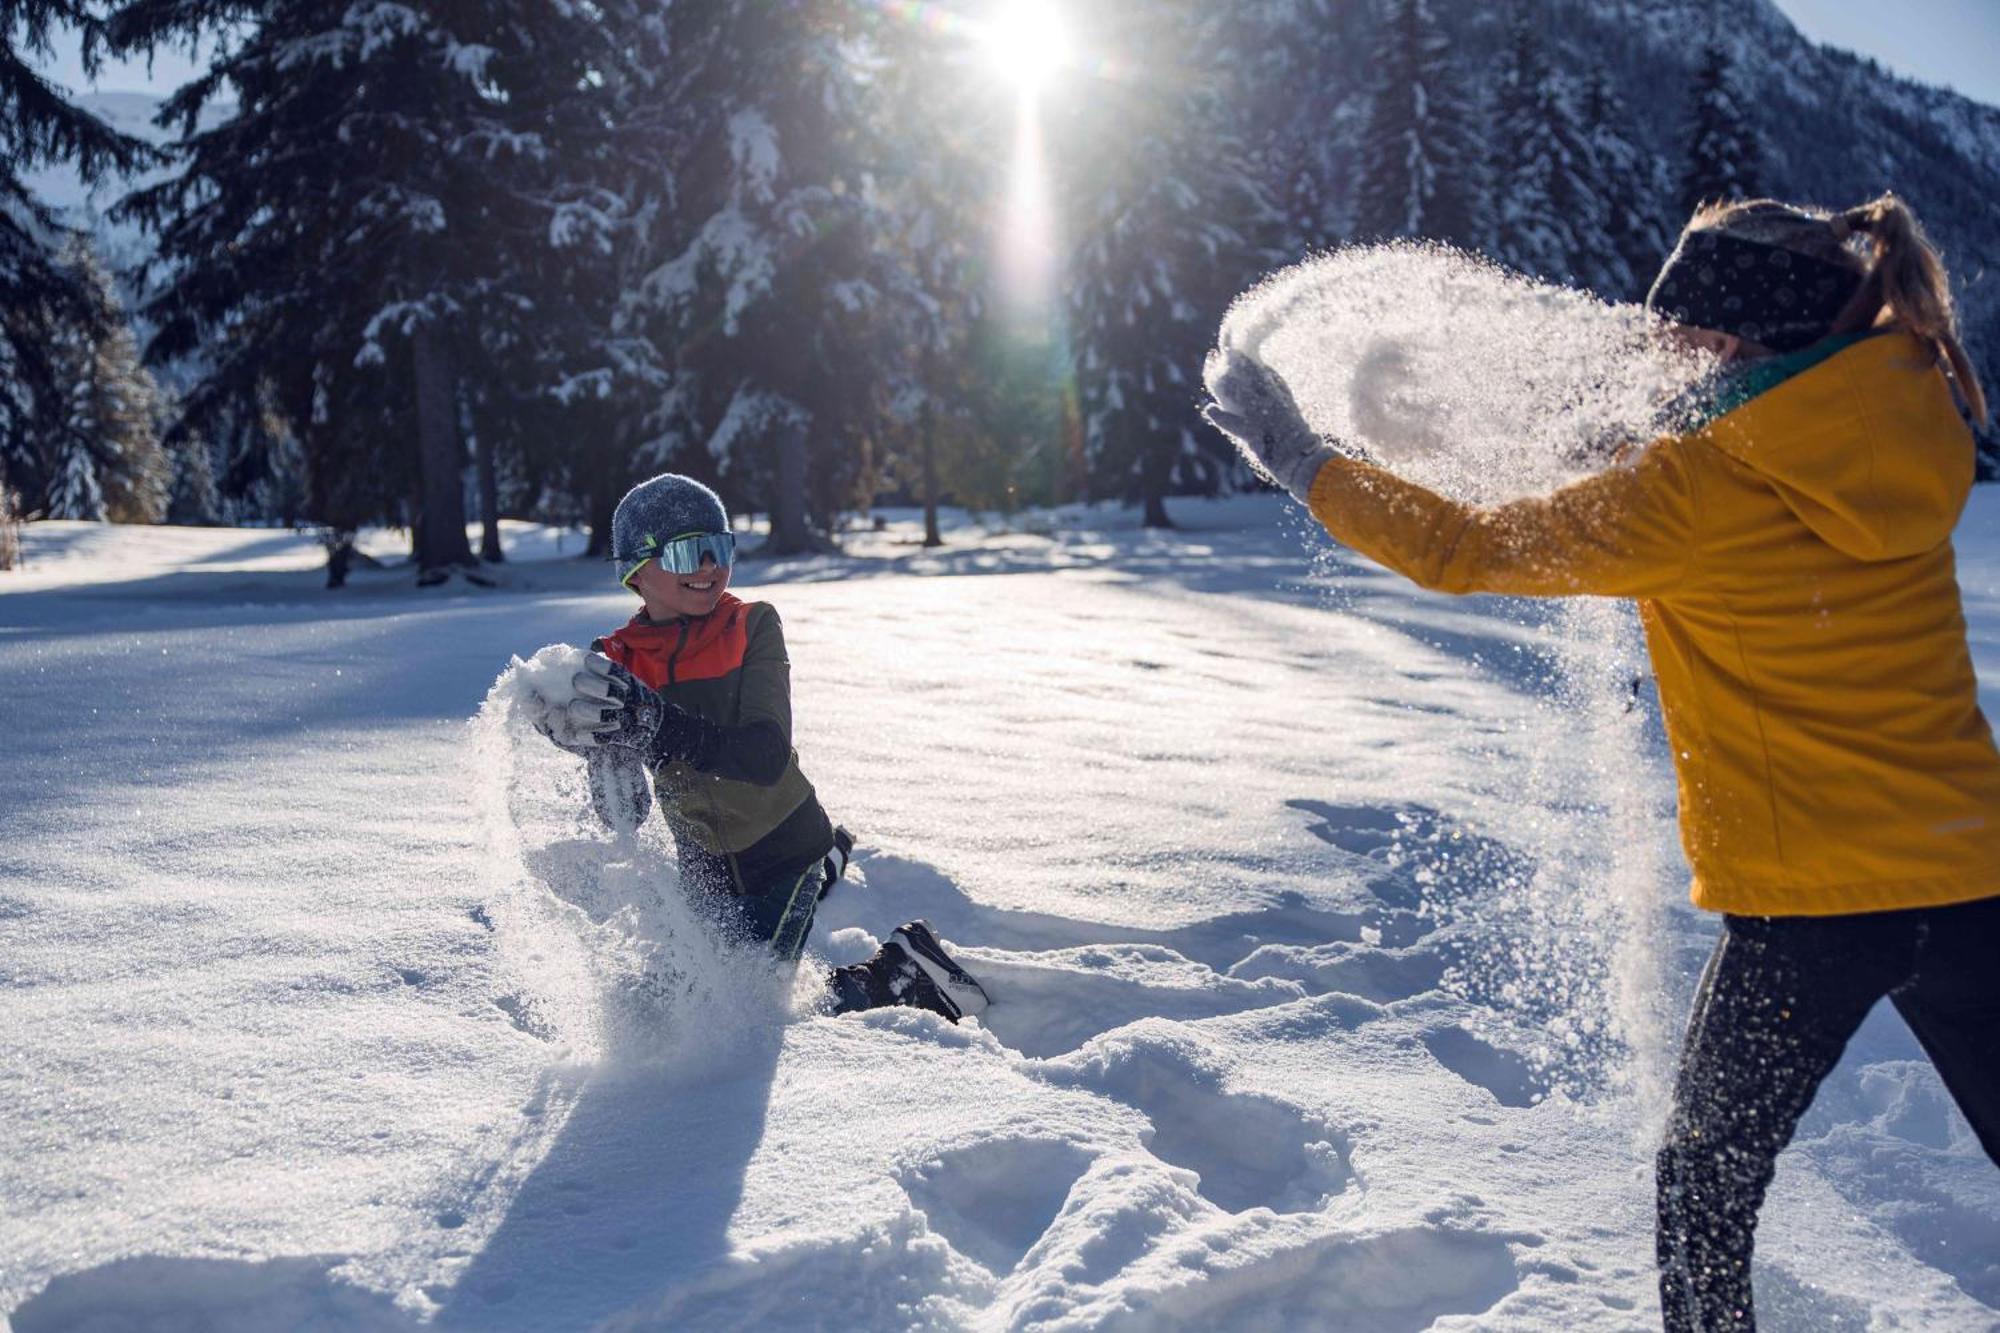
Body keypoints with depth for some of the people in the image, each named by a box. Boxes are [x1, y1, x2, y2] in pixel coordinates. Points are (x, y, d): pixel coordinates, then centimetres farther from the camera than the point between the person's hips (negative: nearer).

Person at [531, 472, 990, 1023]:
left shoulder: (753, 627, -14)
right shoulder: (618, 663, -7)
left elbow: (765, 756, -29)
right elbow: (625, 815, -12)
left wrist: (654, 719, -42)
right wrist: (603, 742, -34)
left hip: (784, 849, -5)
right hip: (705, 867, 5)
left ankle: (904, 974, 10)